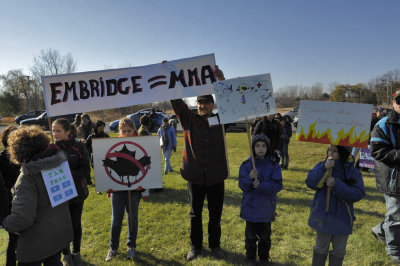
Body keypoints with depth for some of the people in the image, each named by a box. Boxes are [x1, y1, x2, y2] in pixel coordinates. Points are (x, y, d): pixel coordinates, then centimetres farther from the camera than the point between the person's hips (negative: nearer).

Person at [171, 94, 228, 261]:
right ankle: (195, 246, 32)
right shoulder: (189, 119, -1)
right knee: (195, 213, 14)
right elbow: (176, 101, -7)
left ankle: (215, 245, 33)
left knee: (215, 214, 14)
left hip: (216, 175, 1)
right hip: (195, 175, 0)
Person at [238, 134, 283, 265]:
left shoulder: (273, 165, -7)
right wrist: (250, 178, -29)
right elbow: (242, 185, -10)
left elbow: (277, 185, -13)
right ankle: (250, 258, 35)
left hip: (266, 208, 1)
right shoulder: (246, 165, -7)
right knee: (251, 235, 14)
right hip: (250, 207, 0)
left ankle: (264, 258, 39)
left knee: (265, 236, 18)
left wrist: (260, 185, -24)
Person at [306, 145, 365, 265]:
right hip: (322, 216, 1)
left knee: (339, 251, 18)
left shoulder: (353, 172, -11)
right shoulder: (321, 166, -7)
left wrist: (336, 184, -28)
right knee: (321, 248, 20)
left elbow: (358, 194, -20)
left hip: (342, 219, 0)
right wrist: (324, 168, -28)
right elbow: (310, 182, -17)